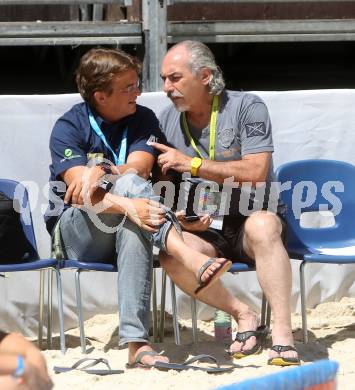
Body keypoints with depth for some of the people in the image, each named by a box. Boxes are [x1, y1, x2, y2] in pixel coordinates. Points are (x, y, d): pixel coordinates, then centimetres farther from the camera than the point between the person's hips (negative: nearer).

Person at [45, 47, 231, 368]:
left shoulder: (143, 119, 5)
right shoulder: (69, 127, -7)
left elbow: (139, 168, -12)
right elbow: (79, 193, -22)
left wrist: (101, 171, -33)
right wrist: (127, 205, -40)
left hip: (121, 229, 3)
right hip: (74, 234, -2)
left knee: (134, 228, -38)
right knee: (129, 183, -32)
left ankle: (136, 343, -50)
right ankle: (188, 256, -54)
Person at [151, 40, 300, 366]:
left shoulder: (246, 107, -4)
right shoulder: (167, 121, 9)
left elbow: (255, 173, -16)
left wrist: (192, 164, -15)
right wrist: (179, 215, -9)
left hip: (252, 218, -3)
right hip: (203, 229, 3)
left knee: (261, 226, -39)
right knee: (172, 255, -31)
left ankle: (282, 332, -37)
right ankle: (241, 314, -11)